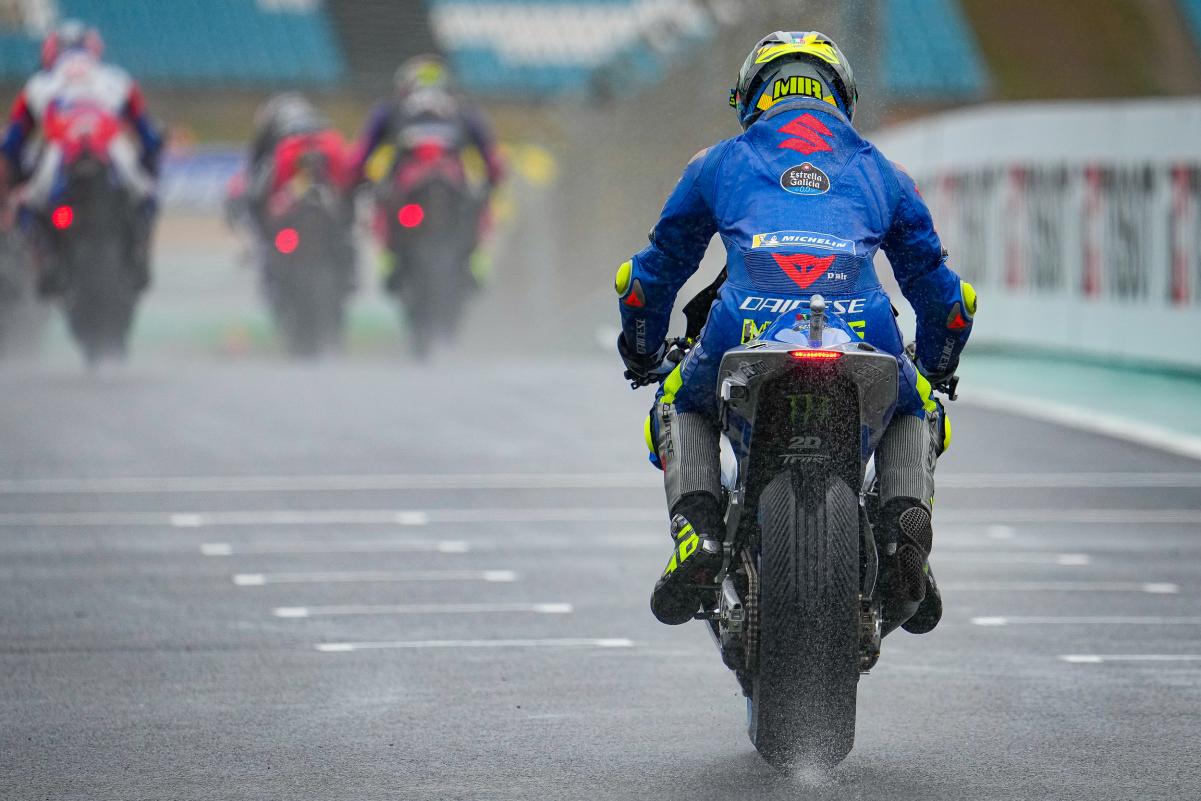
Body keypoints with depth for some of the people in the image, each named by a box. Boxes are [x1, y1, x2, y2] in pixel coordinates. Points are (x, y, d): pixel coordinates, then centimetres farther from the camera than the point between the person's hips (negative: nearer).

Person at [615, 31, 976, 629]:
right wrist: (934, 368, 58)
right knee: (914, 412, 34)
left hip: (745, 332, -1)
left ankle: (696, 530, 2)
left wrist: (642, 356, 55)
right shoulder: (879, 170, 32)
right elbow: (943, 293, 39)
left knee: (682, 406, 31)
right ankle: (909, 524, 2)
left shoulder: (719, 162, 29)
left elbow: (647, 278, 36)